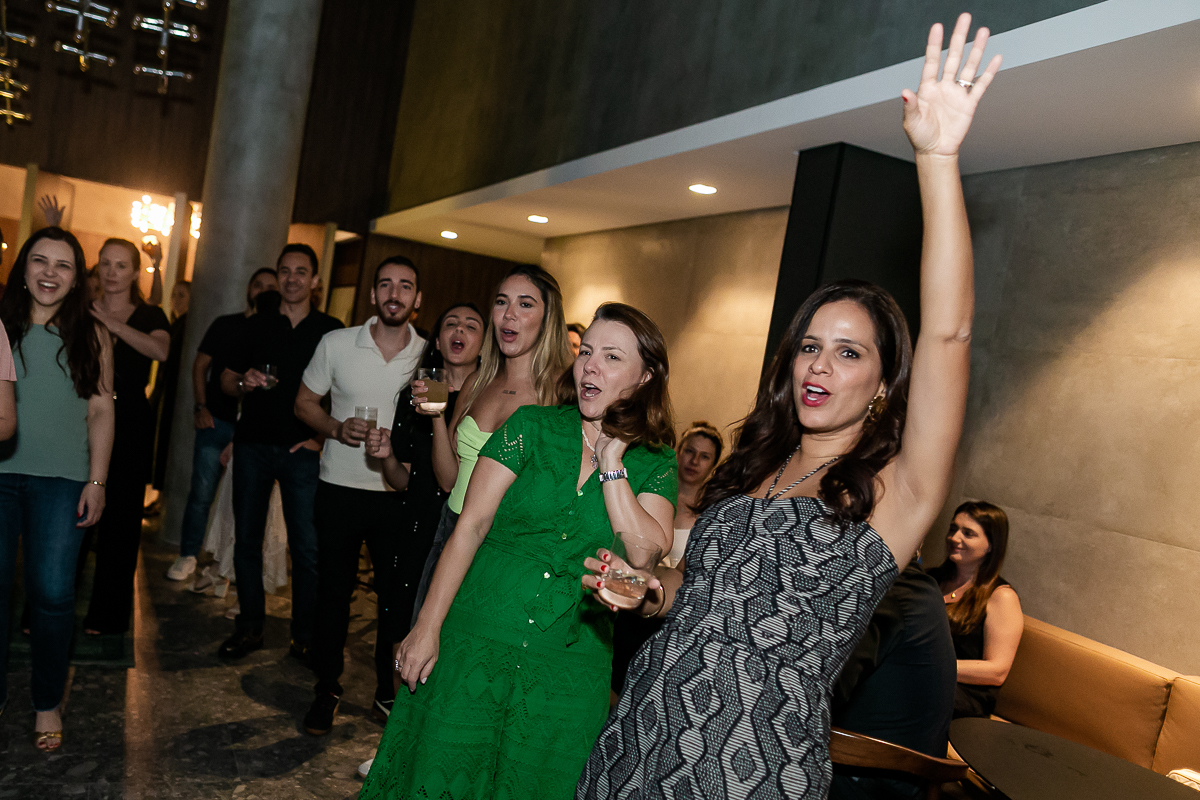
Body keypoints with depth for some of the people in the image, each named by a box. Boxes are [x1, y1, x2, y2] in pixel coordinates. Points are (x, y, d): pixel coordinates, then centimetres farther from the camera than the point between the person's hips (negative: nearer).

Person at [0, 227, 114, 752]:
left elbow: (101, 412, 5)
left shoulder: (90, 336, 6)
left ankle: (47, 703, 16)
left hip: (61, 479, -1)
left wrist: (96, 480, 0)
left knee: (52, 593, -1)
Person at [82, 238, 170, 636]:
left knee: (120, 516, 4)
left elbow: (161, 350, -18)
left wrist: (115, 325, -27)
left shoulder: (150, 315, 4)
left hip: (130, 423, -1)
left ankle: (106, 614, 17)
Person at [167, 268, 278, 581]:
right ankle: (188, 555, 15)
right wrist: (201, 406, 1)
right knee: (202, 492, 1)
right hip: (217, 421, 1)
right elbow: (200, 365, 10)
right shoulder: (225, 325, 8)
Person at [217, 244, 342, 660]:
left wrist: (322, 437, -7)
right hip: (253, 444, 3)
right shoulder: (256, 325, 10)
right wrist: (245, 382, -9)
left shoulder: (331, 329, 4)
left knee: (308, 546, -4)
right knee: (246, 539, 8)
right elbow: (226, 380, 13)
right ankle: (249, 627, 22)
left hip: (303, 450, -2)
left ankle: (305, 636, 10)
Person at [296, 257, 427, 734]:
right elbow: (304, 402, 6)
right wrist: (338, 428, -12)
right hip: (340, 488, 0)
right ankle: (327, 690, 27)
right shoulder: (337, 344, -1)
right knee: (334, 591, 10)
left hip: (399, 494, 0)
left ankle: (389, 691, 27)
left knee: (398, 596, 8)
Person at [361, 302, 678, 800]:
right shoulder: (534, 427, -3)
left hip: (568, 670, 1)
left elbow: (646, 552, -15)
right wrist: (428, 628, -9)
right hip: (479, 643, 0)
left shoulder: (655, 463, 0)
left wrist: (612, 464, -14)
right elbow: (471, 525, -6)